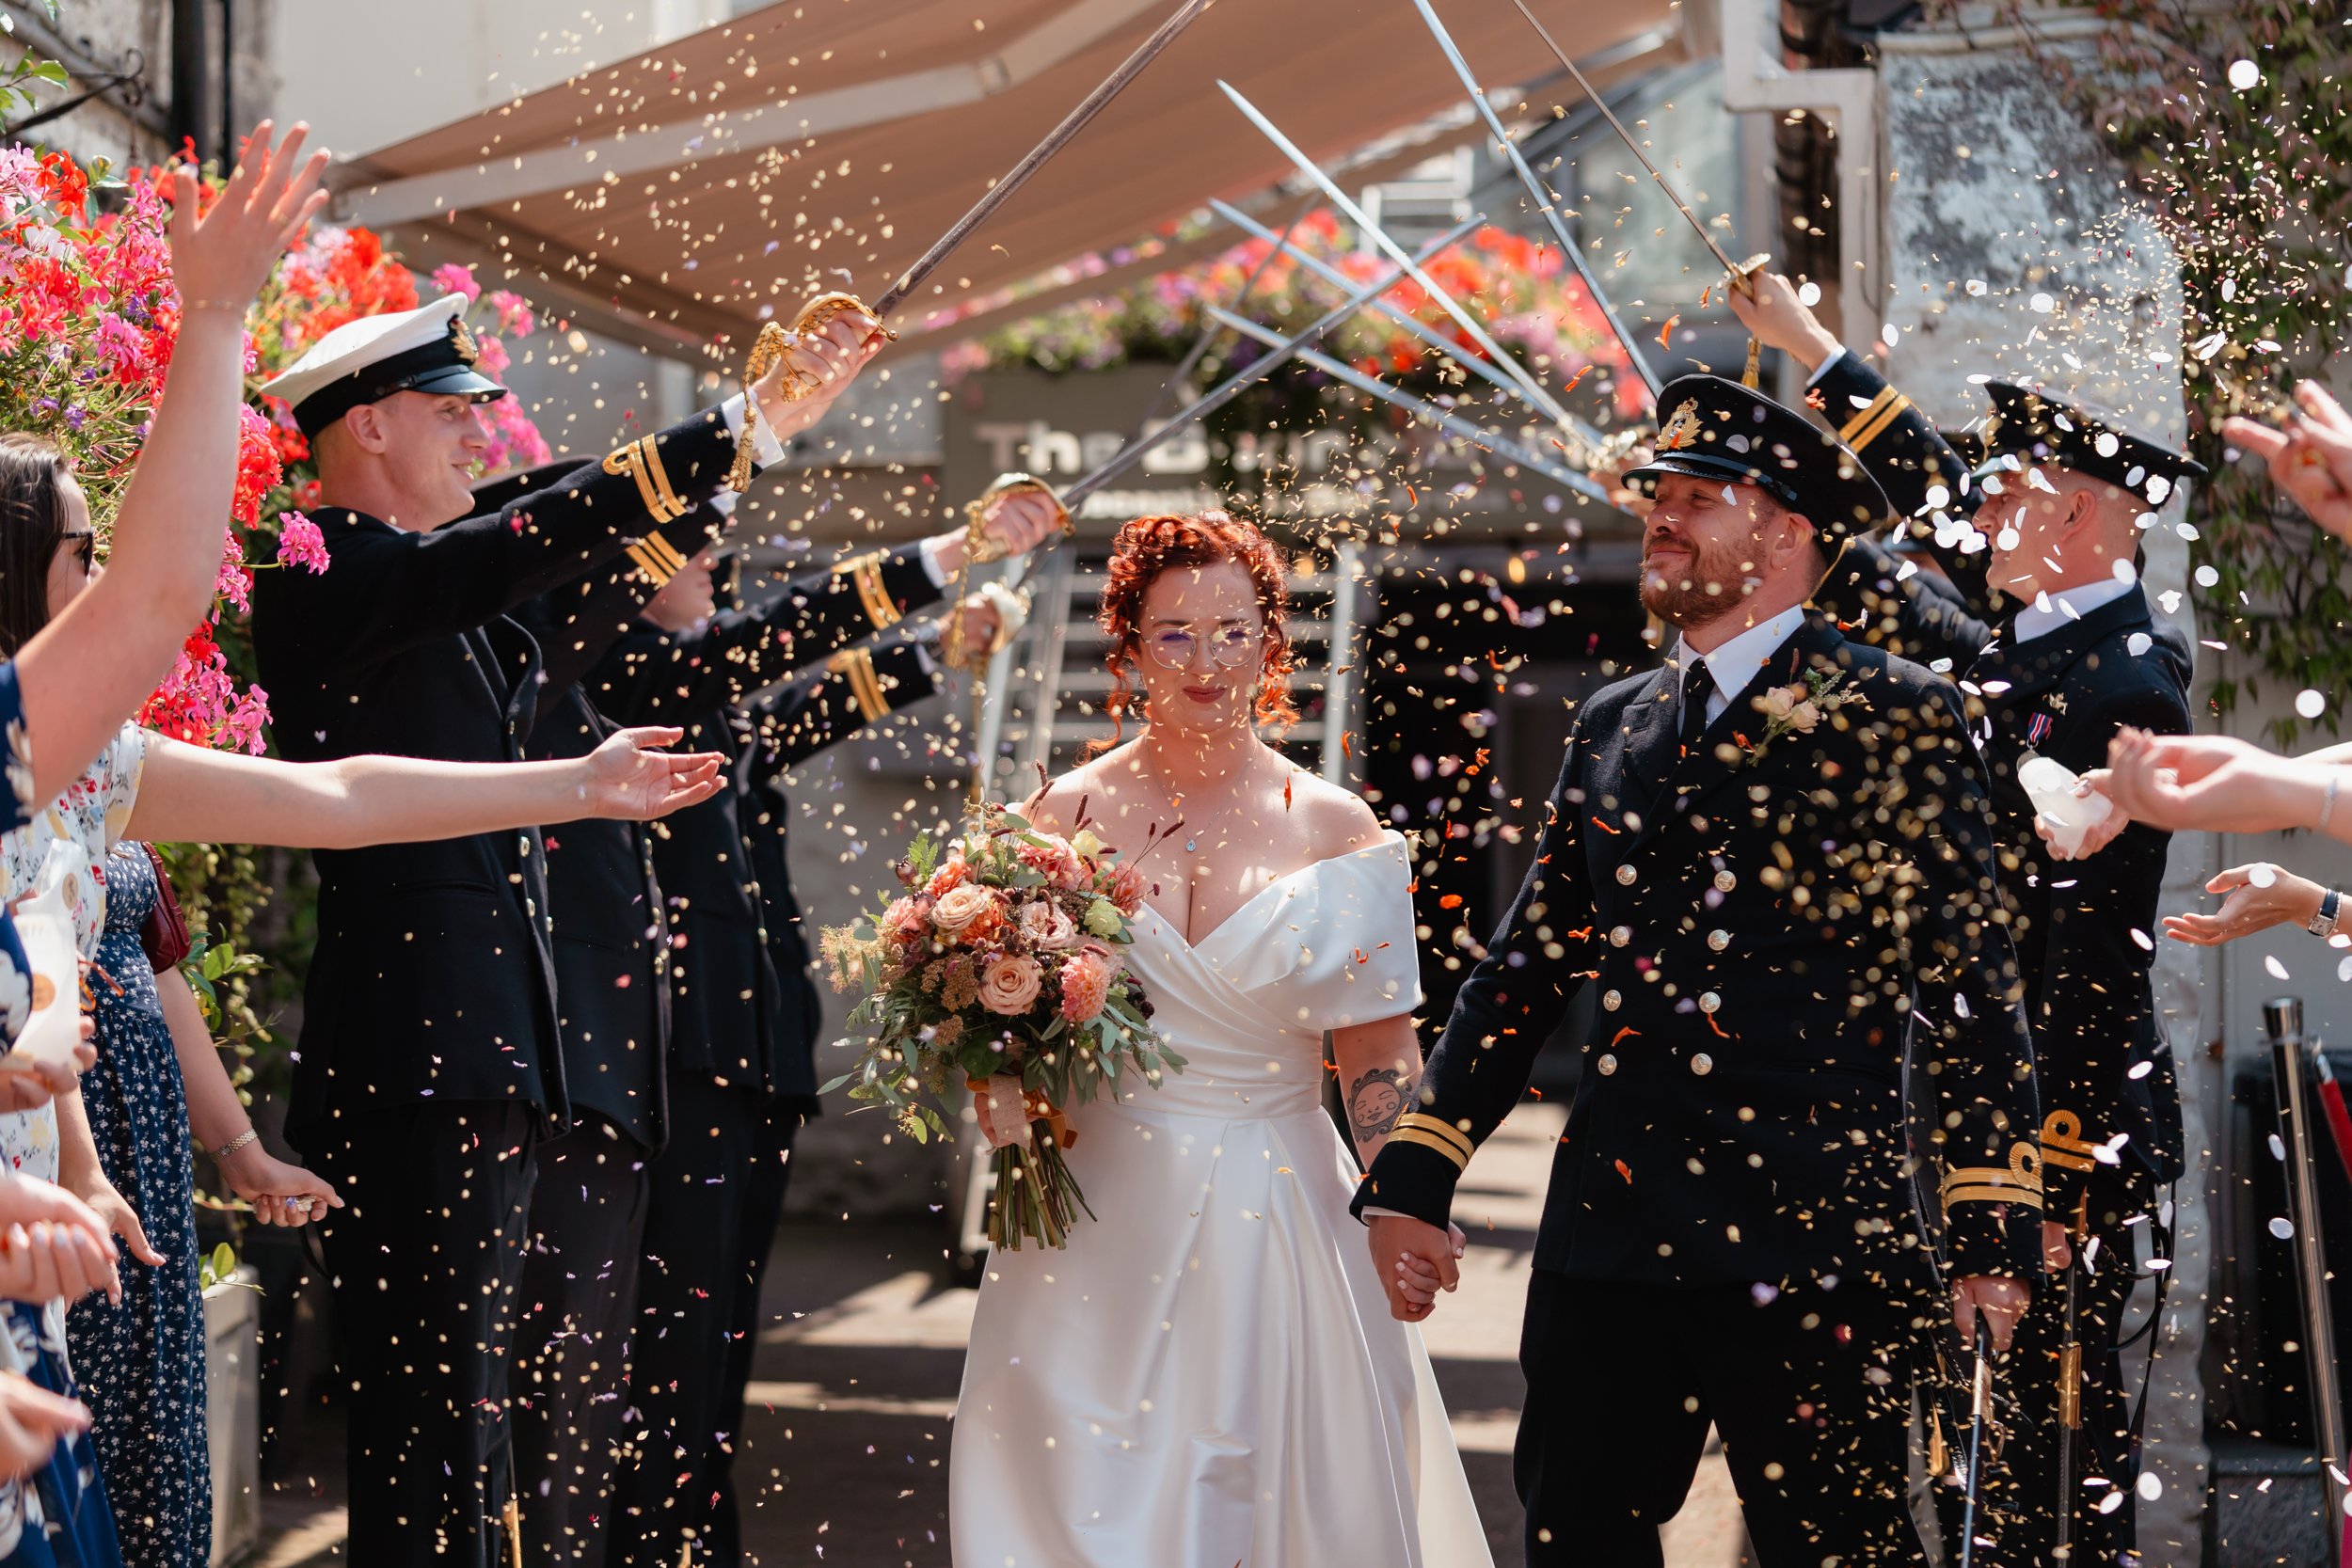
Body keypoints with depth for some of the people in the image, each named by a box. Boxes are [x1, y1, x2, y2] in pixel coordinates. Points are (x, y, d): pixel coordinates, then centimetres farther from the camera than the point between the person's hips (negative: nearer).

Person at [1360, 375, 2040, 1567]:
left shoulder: (1896, 719, 0)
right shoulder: (1609, 730, 16)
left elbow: (1972, 992, -3)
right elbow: (1524, 967, 17)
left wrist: (1992, 1234, -8)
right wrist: (1413, 1179, 10)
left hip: (1810, 1247, -5)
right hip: (1609, 1241, 5)